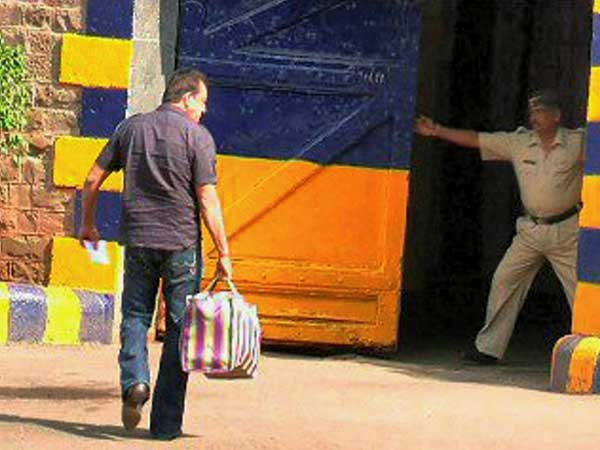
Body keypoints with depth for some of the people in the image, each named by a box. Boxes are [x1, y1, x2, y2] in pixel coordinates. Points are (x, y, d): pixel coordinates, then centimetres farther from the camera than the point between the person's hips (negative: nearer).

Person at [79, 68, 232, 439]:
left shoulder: (131, 128, 6)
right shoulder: (198, 136, -6)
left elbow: (93, 180, 8)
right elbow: (208, 203, -10)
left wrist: (88, 224, 23)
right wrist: (224, 255, -5)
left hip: (138, 240, 3)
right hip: (182, 244, -3)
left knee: (135, 315, 16)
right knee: (179, 327, 5)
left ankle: (135, 380, -12)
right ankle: (166, 422, 6)